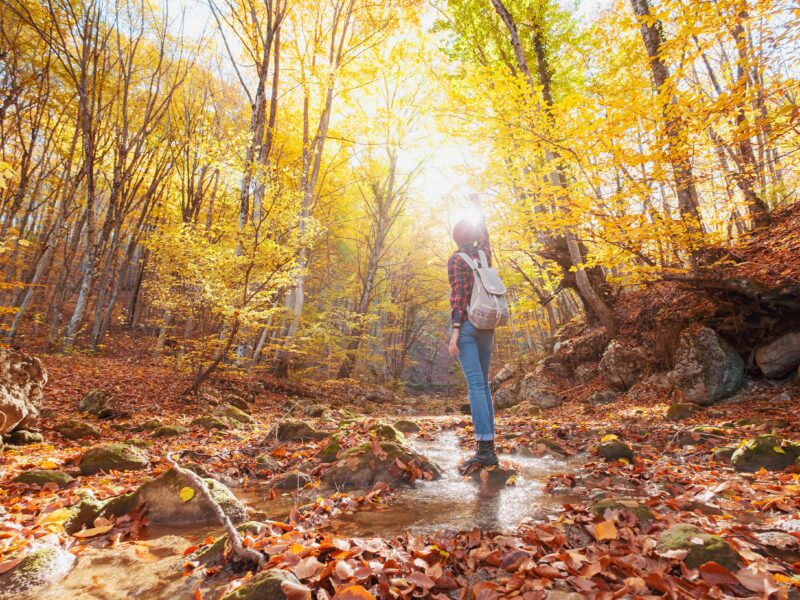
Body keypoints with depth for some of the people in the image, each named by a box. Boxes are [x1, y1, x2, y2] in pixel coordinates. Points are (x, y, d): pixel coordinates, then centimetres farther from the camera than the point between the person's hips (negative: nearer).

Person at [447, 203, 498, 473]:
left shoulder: (456, 259, -4)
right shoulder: (483, 255, 14)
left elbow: (459, 295, -14)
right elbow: (483, 232, 35)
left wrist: (455, 331, -18)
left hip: (466, 324, -6)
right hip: (487, 326, 6)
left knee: (475, 384, -14)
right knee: (483, 383, 7)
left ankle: (484, 448, -20)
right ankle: (488, 446, 6)